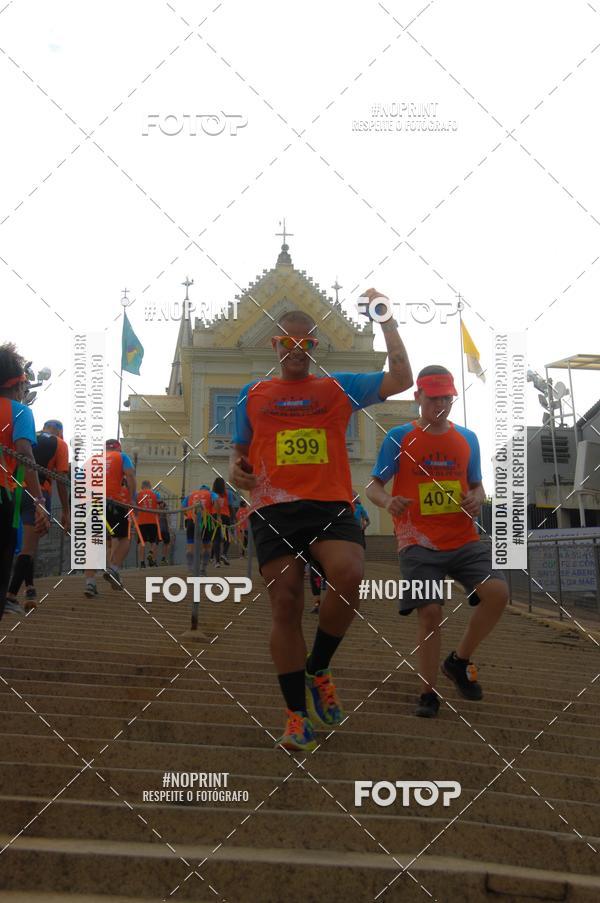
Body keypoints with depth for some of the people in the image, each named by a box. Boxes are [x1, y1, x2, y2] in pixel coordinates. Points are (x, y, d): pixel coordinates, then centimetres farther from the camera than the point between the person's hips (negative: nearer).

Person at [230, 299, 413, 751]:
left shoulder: (339, 387, 14)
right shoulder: (253, 394, 18)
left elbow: (401, 379, 6)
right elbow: (240, 448, 25)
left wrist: (388, 323, 3)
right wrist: (235, 468, 2)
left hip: (331, 506, -1)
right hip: (274, 510, 1)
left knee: (349, 576, -28)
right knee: (285, 605, -5)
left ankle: (318, 669, -1)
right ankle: (298, 714, 7)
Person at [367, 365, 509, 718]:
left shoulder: (467, 438, 11)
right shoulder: (399, 438, 1)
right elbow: (374, 485, 4)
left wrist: (476, 499, -5)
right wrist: (387, 501, -19)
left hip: (464, 539, 3)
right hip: (419, 543, -3)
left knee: (497, 592, -17)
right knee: (430, 612, -9)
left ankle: (459, 660, 6)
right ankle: (429, 693, 11)